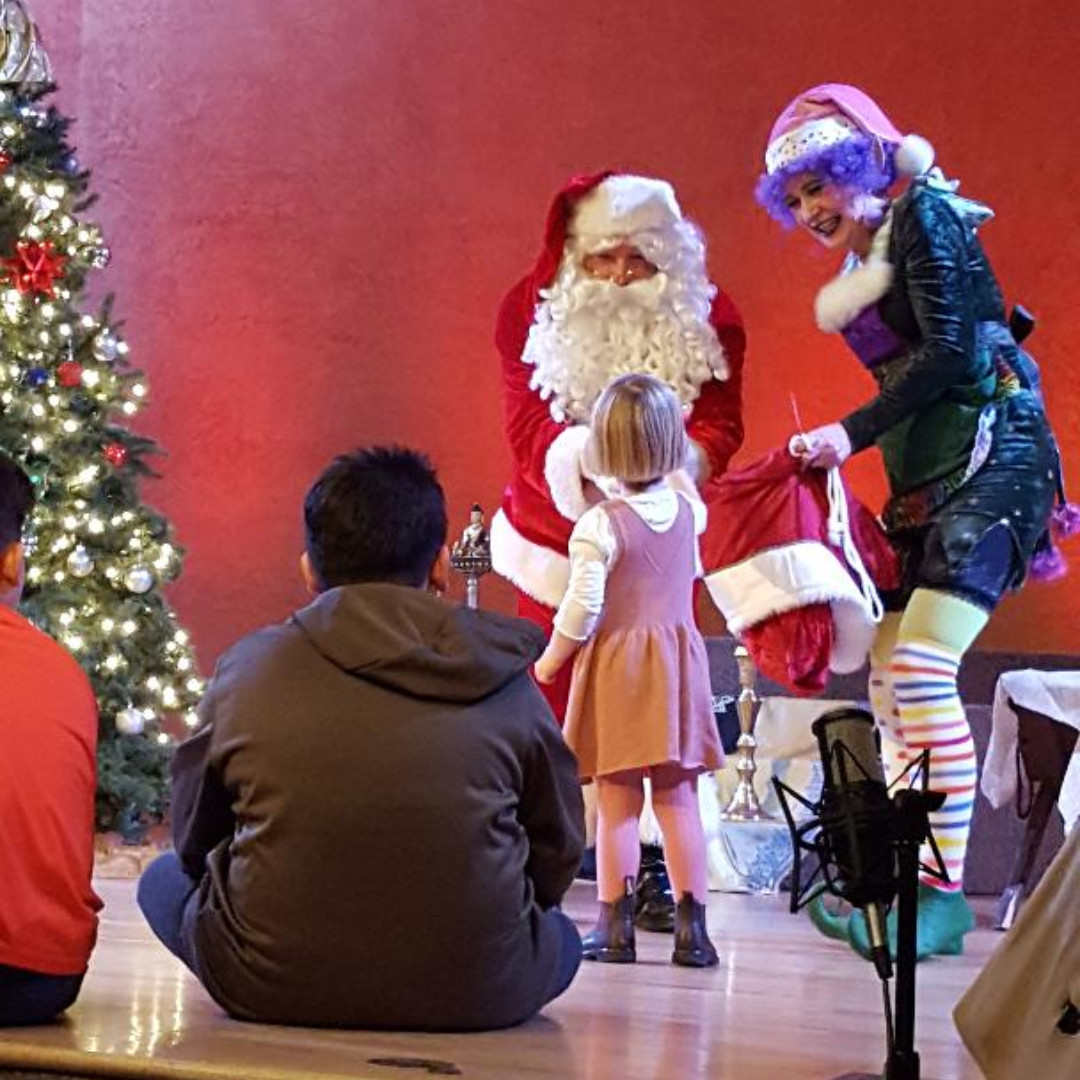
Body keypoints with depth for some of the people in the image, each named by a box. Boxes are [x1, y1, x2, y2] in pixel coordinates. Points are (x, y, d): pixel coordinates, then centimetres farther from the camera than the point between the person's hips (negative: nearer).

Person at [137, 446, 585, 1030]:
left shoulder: (249, 667, -1)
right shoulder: (506, 684, -1)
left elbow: (194, 842, 11)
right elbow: (555, 860, 9)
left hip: (271, 984, -2)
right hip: (474, 993, 3)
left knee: (164, 880, 27)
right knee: (561, 937, 34)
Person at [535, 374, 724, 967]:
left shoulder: (599, 526, -15)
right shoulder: (688, 509, 0)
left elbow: (581, 610, -14)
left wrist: (549, 660, 0)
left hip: (616, 669, -4)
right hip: (678, 662, 4)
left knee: (618, 804, 1)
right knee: (679, 801, 6)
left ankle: (616, 925, 4)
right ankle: (691, 927, 6)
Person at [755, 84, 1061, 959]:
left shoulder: (924, 214, -5)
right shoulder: (863, 267, 20)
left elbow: (949, 349, -16)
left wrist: (852, 434, -17)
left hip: (994, 458, -10)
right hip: (928, 483, 10)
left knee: (920, 666, -19)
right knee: (889, 681, 6)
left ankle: (946, 891, -19)